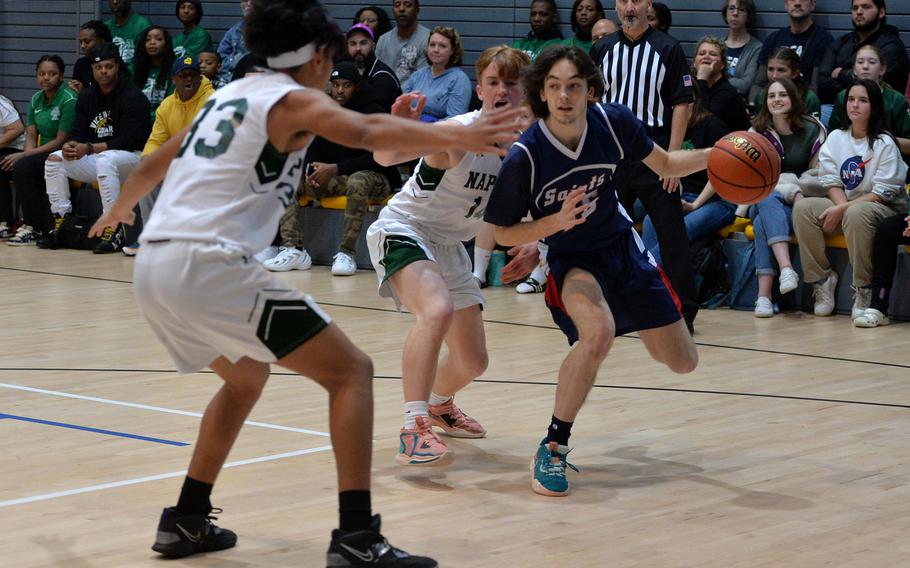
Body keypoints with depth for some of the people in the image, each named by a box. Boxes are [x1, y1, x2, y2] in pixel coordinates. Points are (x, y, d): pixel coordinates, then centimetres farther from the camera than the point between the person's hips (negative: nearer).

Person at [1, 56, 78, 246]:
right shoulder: (36, 99, 12)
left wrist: (24, 156, -19)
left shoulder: (69, 100, -11)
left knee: (21, 167, -29)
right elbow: (31, 135, 9)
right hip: (42, 155, 7)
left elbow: (61, 140, -16)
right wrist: (27, 155, -14)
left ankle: (33, 228, -18)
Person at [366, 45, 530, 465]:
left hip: (448, 245, 7)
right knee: (437, 310, -36)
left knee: (472, 361, 12)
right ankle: (414, 430, -37)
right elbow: (386, 157, -40)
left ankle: (438, 405, 47)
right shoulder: (459, 132, -25)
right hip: (402, 230, -7)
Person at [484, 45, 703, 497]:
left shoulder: (613, 121, -15)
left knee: (683, 363, 8)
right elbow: (503, 233, -12)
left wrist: (714, 155, -15)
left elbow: (665, 165, 2)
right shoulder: (524, 157, -24)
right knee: (598, 333, -38)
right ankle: (553, 448, -21)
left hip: (621, 244, 5)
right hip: (571, 259, -4)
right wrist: (558, 221, -28)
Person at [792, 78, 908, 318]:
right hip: (842, 206, 5)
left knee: (856, 213, -39)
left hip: (884, 210, -5)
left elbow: (883, 193, -13)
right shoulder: (835, 138, 8)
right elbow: (832, 183, 4)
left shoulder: (885, 143, -7)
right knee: (803, 207, -21)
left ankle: (863, 289, -26)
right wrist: (841, 208, -17)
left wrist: (844, 209, -20)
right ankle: (822, 278, -13)